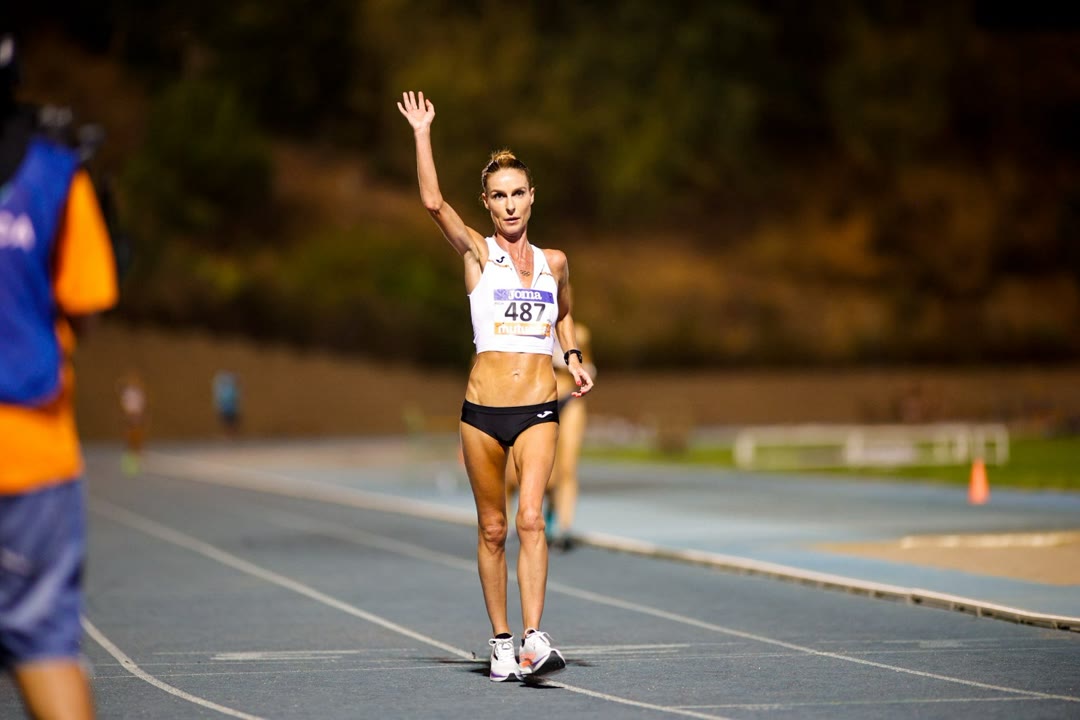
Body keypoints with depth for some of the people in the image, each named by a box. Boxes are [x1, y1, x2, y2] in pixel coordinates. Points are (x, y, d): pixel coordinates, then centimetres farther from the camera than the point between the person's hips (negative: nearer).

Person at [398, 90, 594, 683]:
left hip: (539, 409, 1)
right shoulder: (477, 253, 1)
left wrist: (572, 357, 14)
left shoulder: (554, 261, 10)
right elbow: (433, 202, -15)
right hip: (483, 407, -1)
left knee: (530, 517, -17)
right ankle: (500, 642, 17)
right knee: (493, 529, 6)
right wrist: (422, 132, -17)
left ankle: (534, 638, -24)